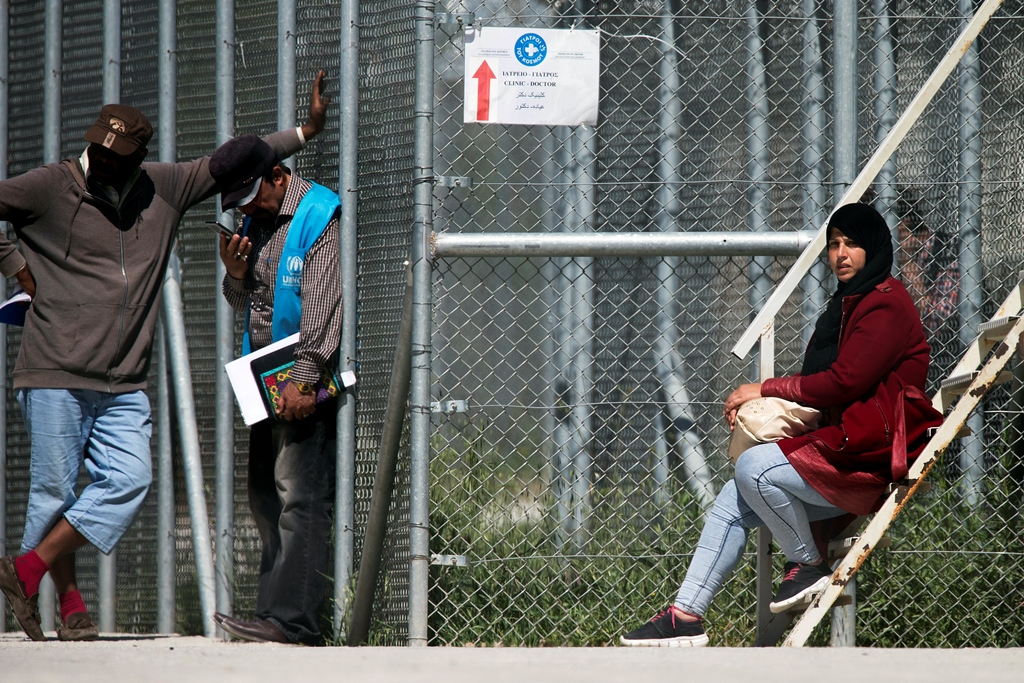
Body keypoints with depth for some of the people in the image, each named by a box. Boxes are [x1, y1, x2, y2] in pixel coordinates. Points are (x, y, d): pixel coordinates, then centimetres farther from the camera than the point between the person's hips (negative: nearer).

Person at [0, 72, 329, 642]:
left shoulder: (164, 189, 10)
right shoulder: (50, 188, -4)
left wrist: (306, 131, 17)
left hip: (124, 385, 4)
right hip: (56, 375, -4)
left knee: (129, 481, -10)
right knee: (55, 490, -3)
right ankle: (70, 604, 11)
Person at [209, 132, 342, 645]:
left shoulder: (320, 216, -9)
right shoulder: (255, 222, 17)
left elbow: (322, 303, -16)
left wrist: (303, 378, -21)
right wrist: (235, 274, 2)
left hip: (309, 381, -9)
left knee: (299, 496, -14)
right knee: (264, 497, 6)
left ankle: (291, 618, -19)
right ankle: (278, 614, 8)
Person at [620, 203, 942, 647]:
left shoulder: (886, 306, -10)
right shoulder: (848, 303, 22)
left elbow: (843, 381, -19)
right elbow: (819, 383, 17)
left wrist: (766, 390, -10)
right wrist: (758, 404, 0)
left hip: (871, 458, -10)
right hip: (842, 448, 10)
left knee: (754, 466, -26)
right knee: (732, 504, 1)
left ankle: (808, 565, -8)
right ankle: (686, 615, -1)